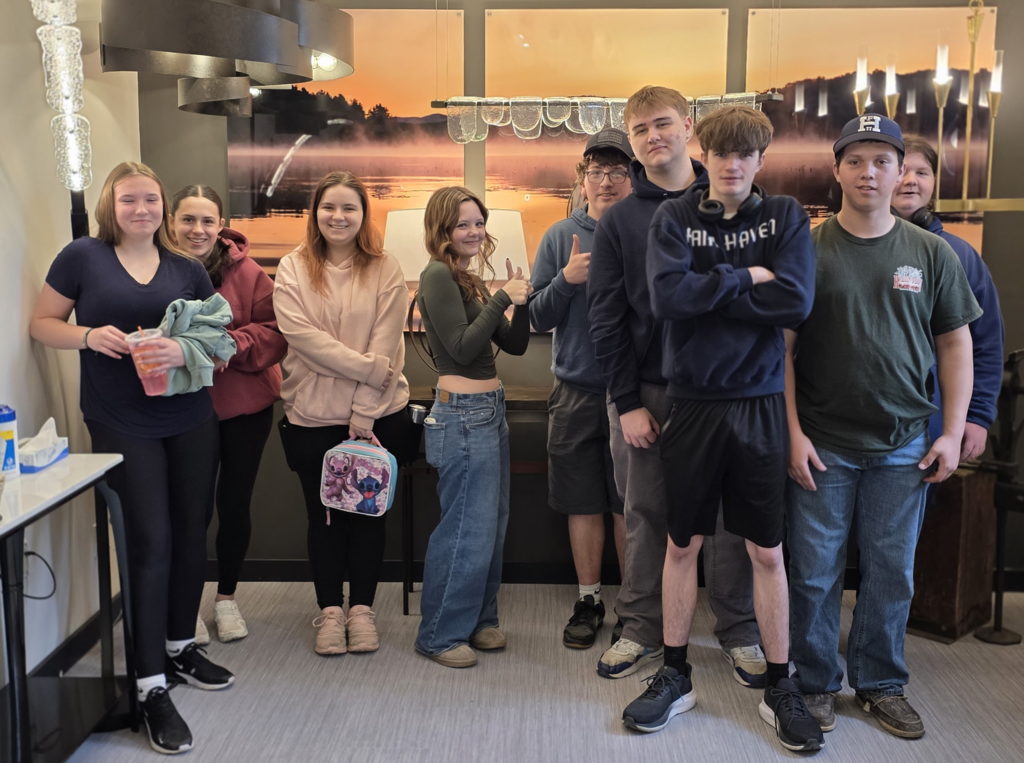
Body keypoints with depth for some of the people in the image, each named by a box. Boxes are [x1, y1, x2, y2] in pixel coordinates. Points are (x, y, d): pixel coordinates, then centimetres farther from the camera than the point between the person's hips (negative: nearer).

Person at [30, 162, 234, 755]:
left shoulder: (188, 270, 8)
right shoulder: (83, 257, 0)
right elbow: (42, 323, 4)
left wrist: (185, 352, -13)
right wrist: (88, 336, -16)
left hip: (192, 421, 4)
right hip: (123, 426, -4)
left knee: (191, 534, 10)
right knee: (151, 543, -8)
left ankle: (181, 647, 32)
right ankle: (152, 687, 2)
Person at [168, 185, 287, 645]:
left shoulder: (246, 273, -6)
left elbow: (274, 334, -9)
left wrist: (231, 344, -24)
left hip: (244, 406, 0)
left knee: (235, 503, 10)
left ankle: (227, 596, 31)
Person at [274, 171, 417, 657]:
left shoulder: (385, 270, 0)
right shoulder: (293, 269, 1)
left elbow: (385, 346, -6)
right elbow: (300, 334, -12)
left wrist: (365, 411, -13)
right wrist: (365, 366, -18)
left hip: (378, 416, 0)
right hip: (312, 416, 0)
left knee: (368, 511, 8)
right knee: (323, 514, 9)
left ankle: (362, 608, 23)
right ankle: (330, 609, 23)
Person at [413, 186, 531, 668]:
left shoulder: (469, 280, 15)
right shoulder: (438, 276, -11)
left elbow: (514, 345, 13)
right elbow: (463, 348, -18)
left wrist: (520, 302, -3)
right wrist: (501, 299, -15)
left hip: (488, 410, 9)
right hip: (463, 414, -9)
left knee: (491, 523, 14)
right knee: (468, 529, -5)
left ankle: (478, 620, 26)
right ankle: (439, 636, 7)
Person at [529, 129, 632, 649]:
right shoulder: (561, 237, 5)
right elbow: (540, 318, 4)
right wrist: (567, 279, -13)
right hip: (576, 388, 2)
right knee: (584, 504, 9)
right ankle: (588, 601, 23)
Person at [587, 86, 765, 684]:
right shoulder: (618, 222, 3)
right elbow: (606, 320, 0)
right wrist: (626, 402, -6)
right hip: (647, 391, 0)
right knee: (648, 516, 8)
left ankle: (740, 632, 22)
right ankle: (643, 630, 22)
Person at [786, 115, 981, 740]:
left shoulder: (932, 253, 4)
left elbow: (955, 344, 7)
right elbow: (783, 349, -2)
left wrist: (953, 433, 1)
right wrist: (793, 432, -9)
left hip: (904, 447, 2)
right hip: (822, 446, -2)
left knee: (893, 572, 10)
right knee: (815, 573, 5)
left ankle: (881, 683, 28)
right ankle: (816, 683, 22)